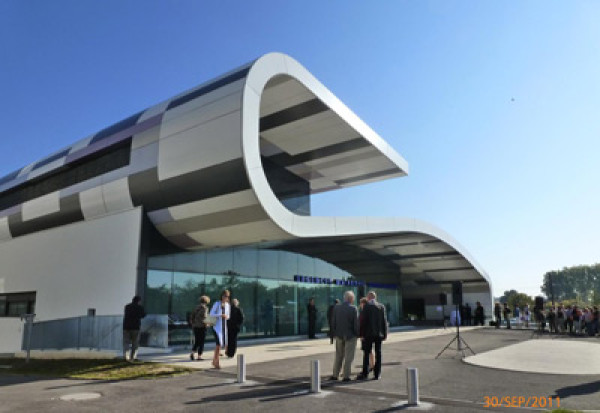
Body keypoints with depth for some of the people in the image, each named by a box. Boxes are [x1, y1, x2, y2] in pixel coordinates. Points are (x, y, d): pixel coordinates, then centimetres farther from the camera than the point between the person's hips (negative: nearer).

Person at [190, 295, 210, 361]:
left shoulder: (196, 307, 11)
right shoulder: (205, 308, -9)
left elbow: (192, 317, 11)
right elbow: (204, 317, -20)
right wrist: (206, 323, -6)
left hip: (195, 327, 6)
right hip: (202, 327, -6)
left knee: (197, 341, 16)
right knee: (201, 342, 2)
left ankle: (192, 353, 1)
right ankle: (199, 356, 1)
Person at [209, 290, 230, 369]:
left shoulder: (228, 305, 8)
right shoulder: (217, 304, -7)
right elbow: (211, 314, -10)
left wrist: (227, 317, -5)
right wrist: (220, 315, -21)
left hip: (224, 326, 6)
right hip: (217, 326, -5)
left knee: (223, 344, 7)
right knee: (219, 343, -14)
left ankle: (214, 360, 26)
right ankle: (216, 362, -1)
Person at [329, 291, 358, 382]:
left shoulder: (336, 307, -2)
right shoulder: (353, 309, -13)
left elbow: (333, 322, 2)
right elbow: (356, 323, -13)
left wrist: (334, 333, 12)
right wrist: (357, 334, 1)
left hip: (339, 335, 4)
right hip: (350, 335, -4)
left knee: (338, 356, 16)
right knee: (348, 357, 6)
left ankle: (335, 375, 19)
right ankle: (346, 376, 7)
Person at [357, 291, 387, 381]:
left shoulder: (366, 307, -7)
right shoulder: (381, 307, 4)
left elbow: (363, 320, -9)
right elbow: (384, 321, 4)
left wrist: (362, 333, -4)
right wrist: (385, 334, 9)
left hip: (369, 334, -4)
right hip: (379, 334, 4)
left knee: (366, 353, 2)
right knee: (378, 354, 8)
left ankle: (365, 373, 1)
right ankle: (377, 374, 10)